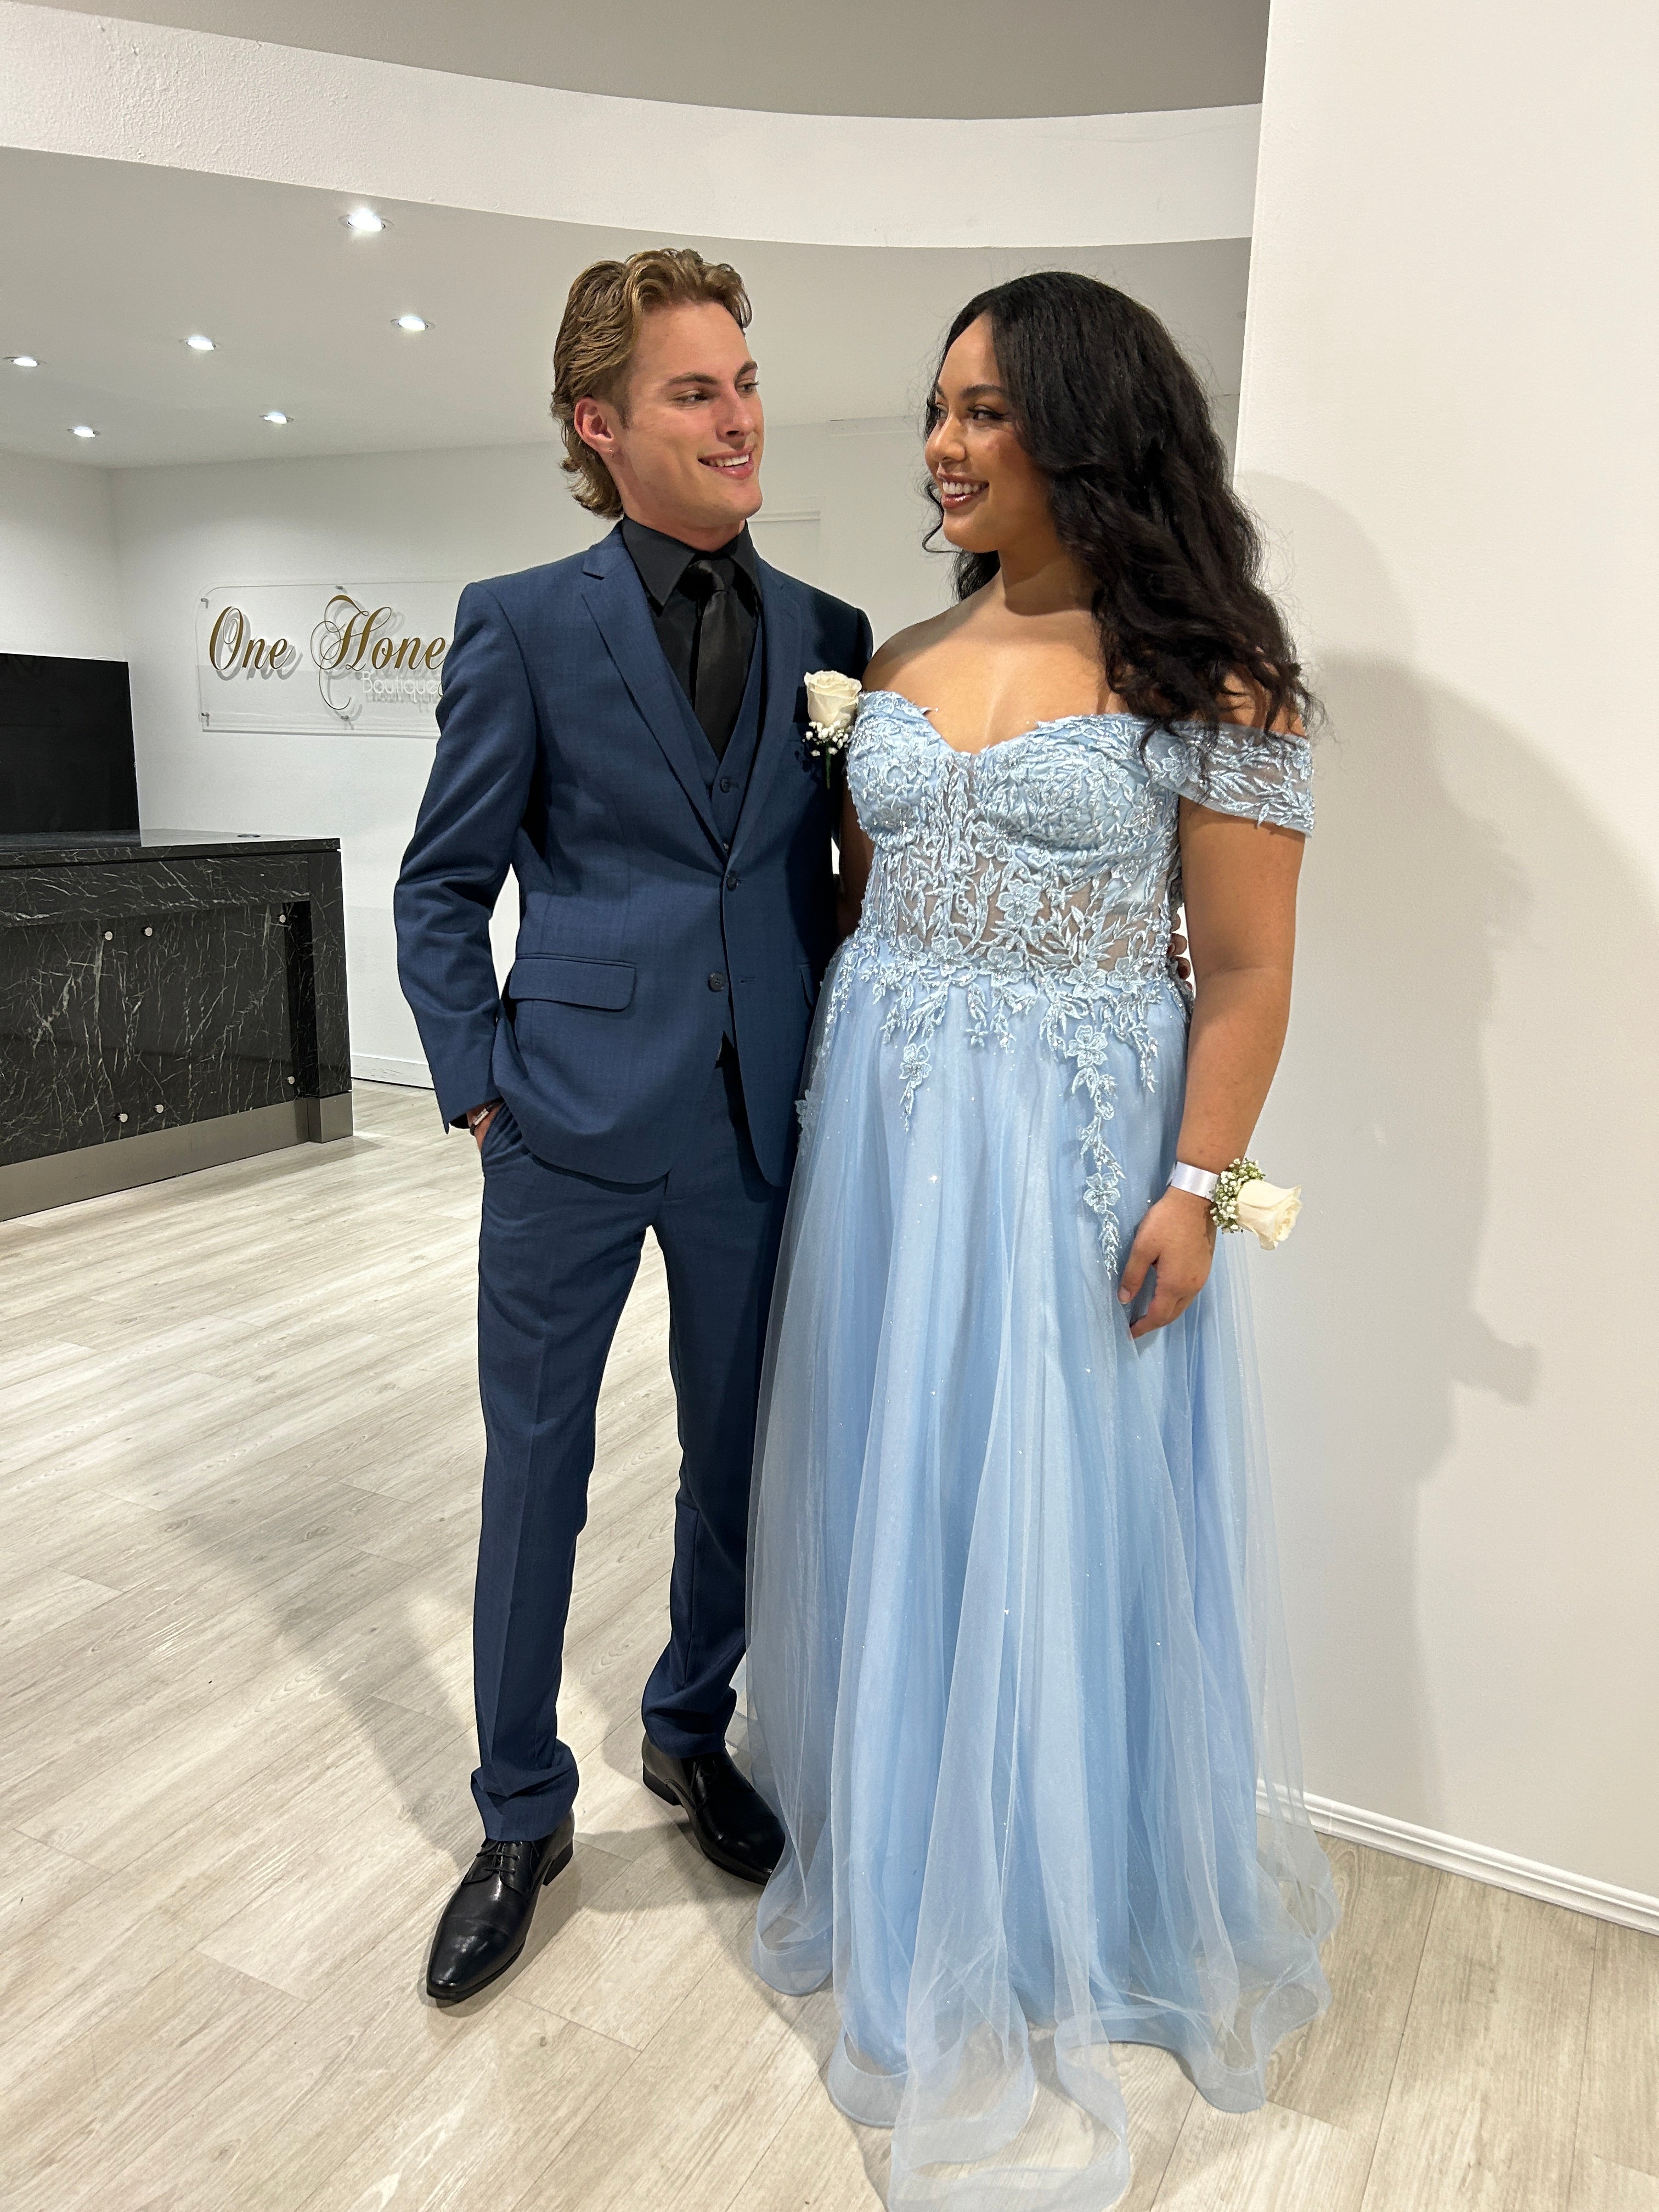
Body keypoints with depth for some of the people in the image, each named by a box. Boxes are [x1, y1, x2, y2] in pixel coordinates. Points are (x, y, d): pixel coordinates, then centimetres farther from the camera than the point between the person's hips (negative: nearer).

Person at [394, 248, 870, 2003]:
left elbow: (847, 873, 11)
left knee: (737, 1456, 16)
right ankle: (523, 1813, 30)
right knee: (534, 1472, 9)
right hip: (573, 1126, -3)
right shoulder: (523, 625, -2)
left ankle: (691, 1731, 41)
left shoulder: (829, 637, 7)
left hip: (760, 1129, 3)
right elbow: (441, 889, 1)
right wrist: (481, 1093, -4)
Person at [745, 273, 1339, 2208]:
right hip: (883, 1127, 6)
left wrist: (1194, 1194, -14)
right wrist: (827, 1092, 7)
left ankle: (1052, 1923, 30)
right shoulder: (899, 661, 9)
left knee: (1054, 1519, 5)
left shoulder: (1203, 681, -7)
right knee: (892, 1490, 15)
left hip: (1073, 1149, -5)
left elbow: (1243, 972, -9)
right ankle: (894, 1852, 40)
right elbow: (852, 899, 13)